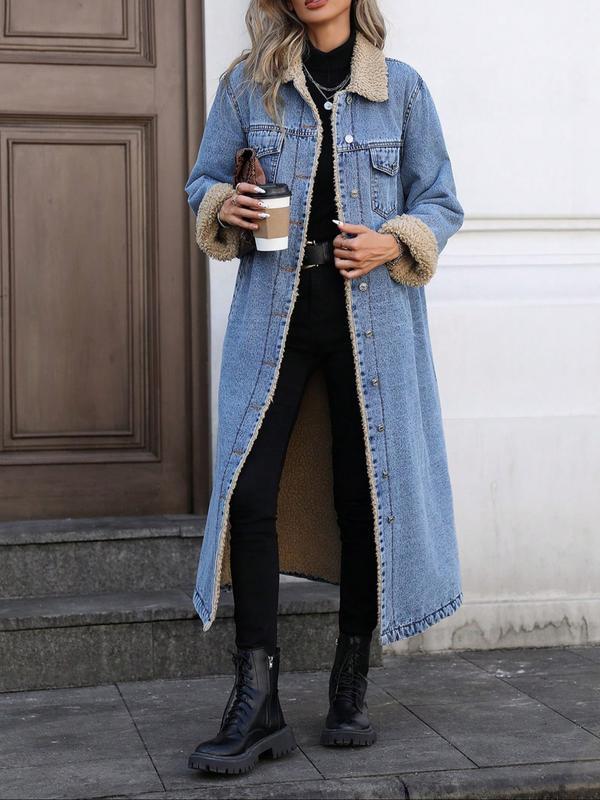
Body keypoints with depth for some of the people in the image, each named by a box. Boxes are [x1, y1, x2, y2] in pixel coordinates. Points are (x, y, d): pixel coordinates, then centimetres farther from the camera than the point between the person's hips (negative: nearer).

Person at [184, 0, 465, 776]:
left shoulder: (401, 87, 5)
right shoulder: (246, 83, 6)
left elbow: (440, 202, 8)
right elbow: (204, 180, 13)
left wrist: (392, 244, -12)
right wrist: (224, 209, -10)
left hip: (371, 313, 0)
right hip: (274, 310, 0)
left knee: (364, 497, 4)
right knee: (247, 491, -9)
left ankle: (351, 684, 20)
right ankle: (257, 705, -1)